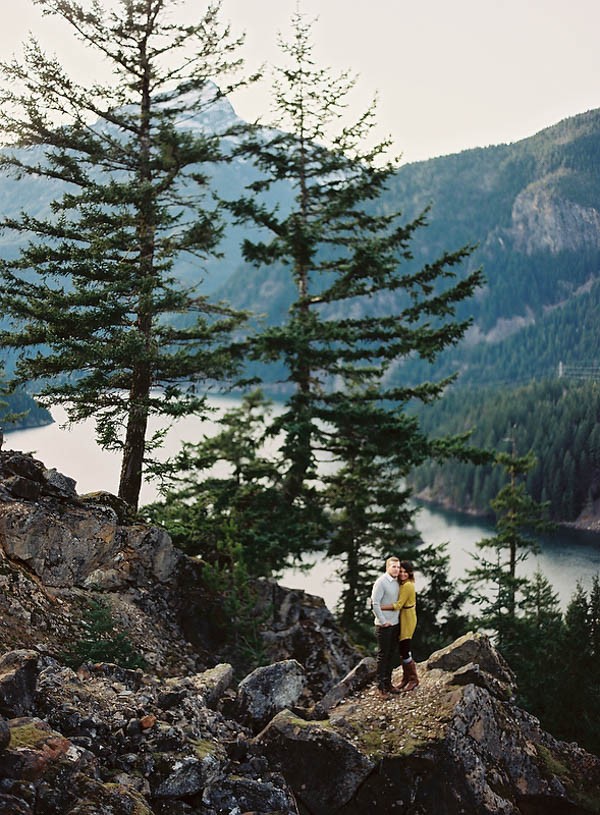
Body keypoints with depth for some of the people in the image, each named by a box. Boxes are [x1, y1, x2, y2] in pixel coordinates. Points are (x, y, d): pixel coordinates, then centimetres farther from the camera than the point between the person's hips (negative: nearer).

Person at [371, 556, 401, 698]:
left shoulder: (396, 582, 8)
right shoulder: (381, 582, -15)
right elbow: (375, 603, -18)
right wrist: (383, 621, -16)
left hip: (395, 623, 7)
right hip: (384, 626, -7)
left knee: (392, 654, 13)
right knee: (383, 655, -2)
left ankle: (388, 683, 23)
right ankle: (380, 686, 5)